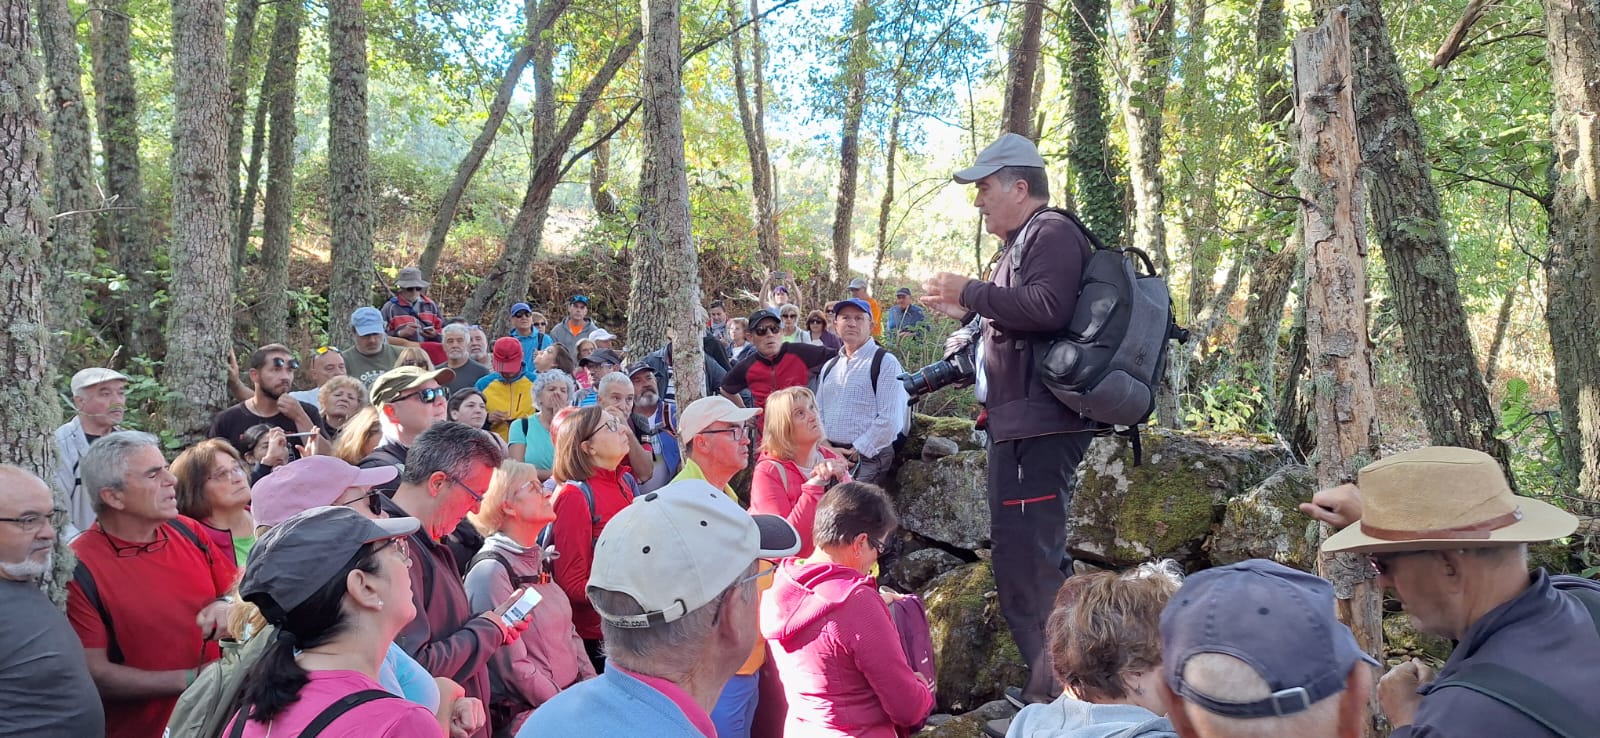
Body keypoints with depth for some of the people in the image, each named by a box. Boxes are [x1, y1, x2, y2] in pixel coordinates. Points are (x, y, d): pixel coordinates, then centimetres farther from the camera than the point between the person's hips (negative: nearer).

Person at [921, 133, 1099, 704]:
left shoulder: (1052, 232, -8)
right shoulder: (1021, 243, 23)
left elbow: (1049, 308, -25)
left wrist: (971, 291, -15)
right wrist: (965, 314, 22)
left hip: (1041, 421, -11)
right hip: (1016, 423, 11)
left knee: (1032, 553, -13)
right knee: (1015, 548, 16)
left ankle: (1055, 683, -8)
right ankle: (1039, 675, 25)